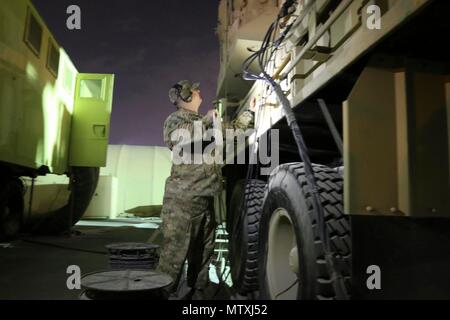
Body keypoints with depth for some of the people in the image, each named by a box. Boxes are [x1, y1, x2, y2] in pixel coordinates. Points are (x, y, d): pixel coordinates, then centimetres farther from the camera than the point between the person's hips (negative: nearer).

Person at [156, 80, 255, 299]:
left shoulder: (206, 122, 25)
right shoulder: (175, 119, 0)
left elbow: (232, 129, 33)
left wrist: (251, 111, 25)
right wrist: (206, 121, -17)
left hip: (205, 197, 9)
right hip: (183, 198, -8)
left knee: (203, 250, 13)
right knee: (175, 249, -8)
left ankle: (198, 291, 25)